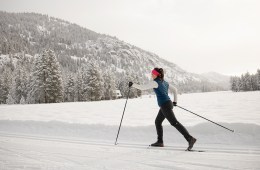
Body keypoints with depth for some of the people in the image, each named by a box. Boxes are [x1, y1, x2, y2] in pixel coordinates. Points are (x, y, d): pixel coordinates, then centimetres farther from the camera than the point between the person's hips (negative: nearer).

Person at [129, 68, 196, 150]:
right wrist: (175, 101, 27)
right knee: (157, 122, 18)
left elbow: (142, 87, -11)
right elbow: (175, 89, 23)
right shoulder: (164, 82, 16)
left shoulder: (155, 82, -9)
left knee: (175, 123, -11)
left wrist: (133, 84, 2)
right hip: (168, 104, 9)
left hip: (165, 105, -9)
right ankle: (160, 142, 21)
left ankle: (190, 139, -15)